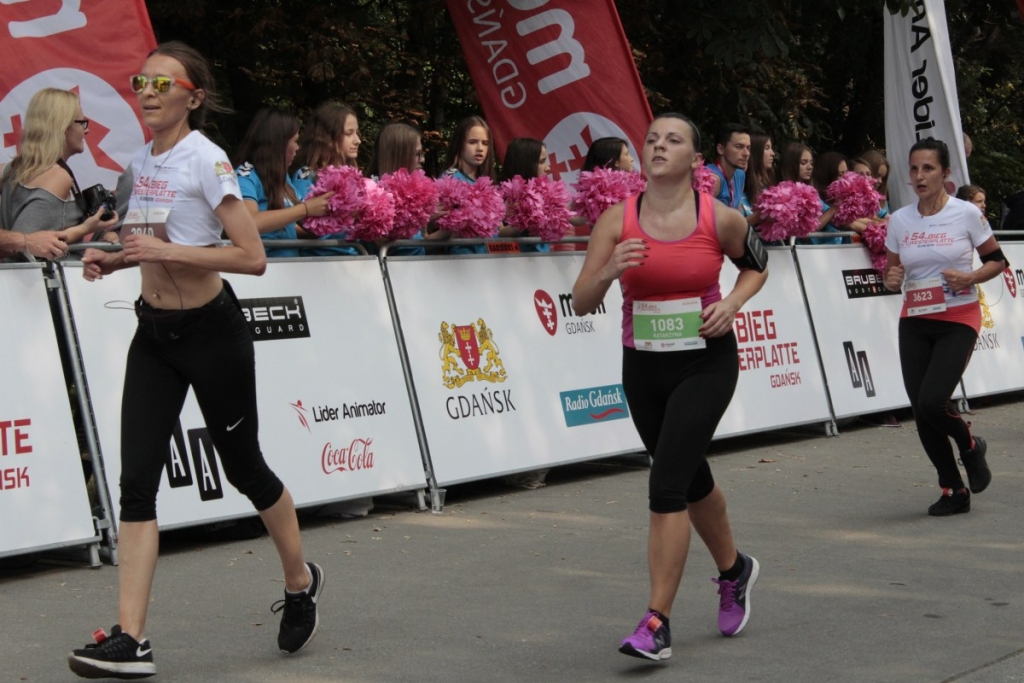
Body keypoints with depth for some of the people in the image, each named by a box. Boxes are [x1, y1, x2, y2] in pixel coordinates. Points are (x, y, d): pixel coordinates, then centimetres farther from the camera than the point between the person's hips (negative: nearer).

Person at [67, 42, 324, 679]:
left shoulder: (205, 159, -15)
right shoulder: (143, 160, 6)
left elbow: (252, 257, -20)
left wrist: (168, 251, -26)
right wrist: (115, 260, 3)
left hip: (211, 333, -6)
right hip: (154, 334, 6)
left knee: (244, 468, 9)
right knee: (137, 481, -5)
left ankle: (301, 581, 35)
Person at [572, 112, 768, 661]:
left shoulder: (720, 219, -9)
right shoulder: (618, 219, -6)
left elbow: (755, 266, 11)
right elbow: (581, 303, -7)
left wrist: (732, 304, -8)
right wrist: (609, 272, -28)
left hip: (707, 363, -4)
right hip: (643, 365, 4)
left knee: (666, 484, -16)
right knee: (690, 477, 20)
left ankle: (657, 623, -10)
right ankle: (734, 570, 47)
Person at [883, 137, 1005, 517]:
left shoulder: (967, 214, -5)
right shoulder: (899, 221, 4)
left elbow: (997, 261, 2)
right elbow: (893, 274, 12)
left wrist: (970, 278, -16)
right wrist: (892, 278, -11)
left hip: (958, 320, -4)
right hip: (914, 323, 4)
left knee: (932, 401, -19)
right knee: (921, 412, -2)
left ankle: (970, 446, 15)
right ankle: (953, 490, 16)